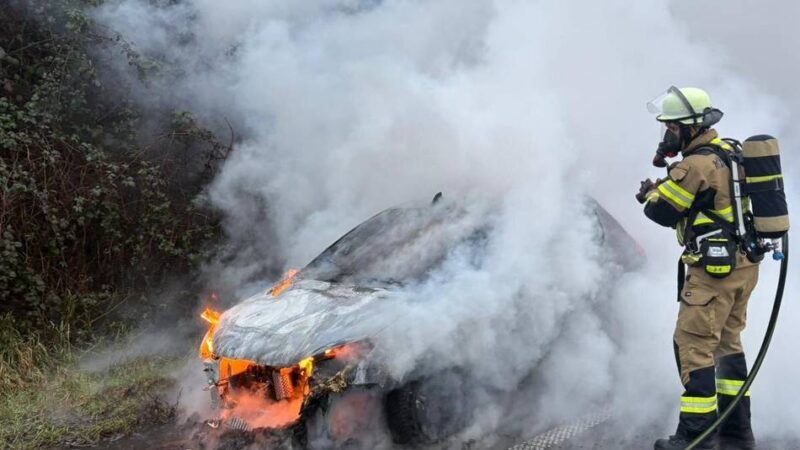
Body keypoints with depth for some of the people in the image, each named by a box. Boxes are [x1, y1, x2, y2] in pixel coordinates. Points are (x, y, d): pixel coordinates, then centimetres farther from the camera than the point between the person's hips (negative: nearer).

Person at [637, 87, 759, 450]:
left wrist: (651, 191, 10)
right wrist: (666, 186, 8)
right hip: (744, 265, 10)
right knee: (727, 342, 17)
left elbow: (661, 210, -11)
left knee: (693, 345, -6)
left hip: (716, 268, -10)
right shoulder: (728, 152, 12)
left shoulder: (696, 164, -17)